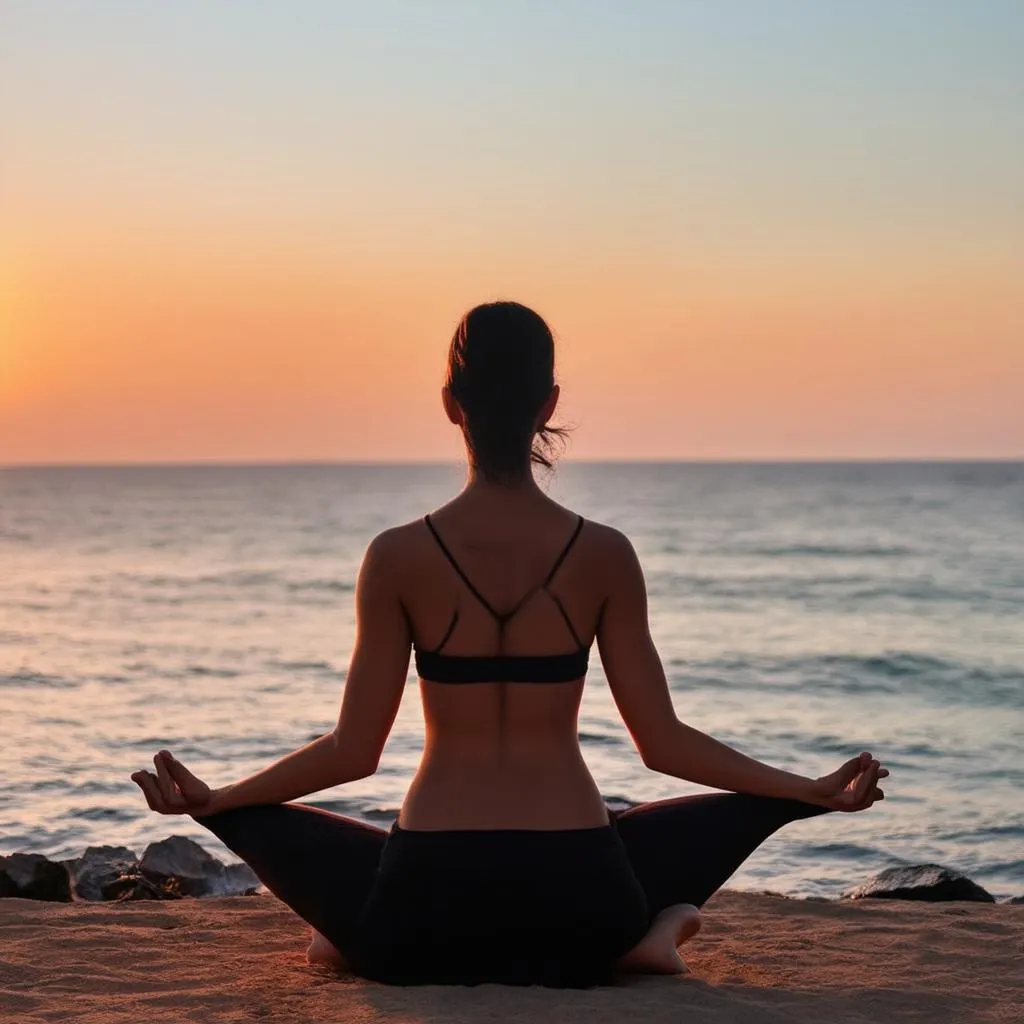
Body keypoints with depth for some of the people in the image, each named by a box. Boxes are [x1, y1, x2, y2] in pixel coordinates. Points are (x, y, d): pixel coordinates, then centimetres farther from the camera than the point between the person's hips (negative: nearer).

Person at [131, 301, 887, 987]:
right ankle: (633, 936, 2)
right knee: (755, 807, 25)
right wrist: (816, 792, 13)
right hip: (577, 904, 0)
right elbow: (662, 741, 1)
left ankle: (370, 945, 3)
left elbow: (354, 751, 0)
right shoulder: (604, 555, -3)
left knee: (254, 818, 26)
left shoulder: (398, 557, -5)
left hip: (429, 908, 0)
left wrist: (209, 798, 14)